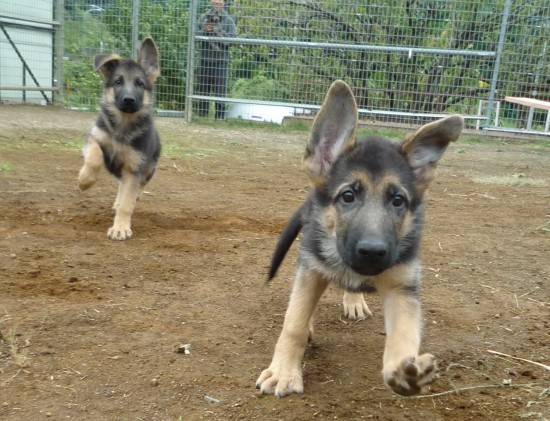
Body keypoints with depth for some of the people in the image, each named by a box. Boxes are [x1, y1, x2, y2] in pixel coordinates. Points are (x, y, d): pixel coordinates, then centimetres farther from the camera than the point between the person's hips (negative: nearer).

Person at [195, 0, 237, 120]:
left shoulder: (229, 20, 4)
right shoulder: (203, 18, 10)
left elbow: (232, 39, -6)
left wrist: (218, 30, -15)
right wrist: (204, 31, -12)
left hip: (221, 59, -3)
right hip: (205, 58, 3)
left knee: (220, 89, -5)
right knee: (203, 87, 7)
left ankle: (220, 115, -1)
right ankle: (202, 114, 16)